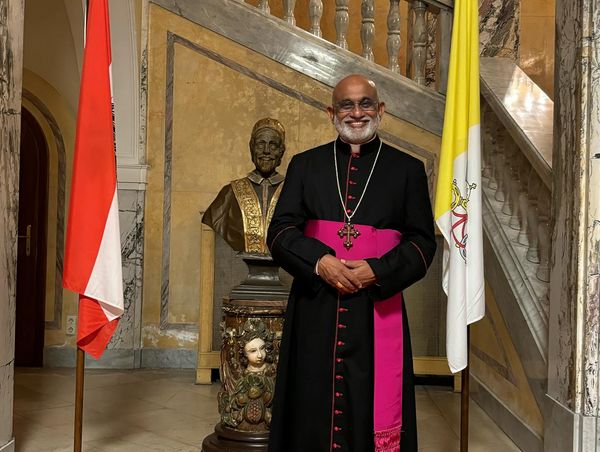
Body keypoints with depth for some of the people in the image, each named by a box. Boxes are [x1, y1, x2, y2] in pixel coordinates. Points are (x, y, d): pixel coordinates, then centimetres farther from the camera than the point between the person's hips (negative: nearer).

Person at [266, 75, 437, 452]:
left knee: (371, 415, 4)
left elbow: (423, 242, 2)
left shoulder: (407, 170, 6)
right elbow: (280, 231, 3)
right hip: (314, 311, 1)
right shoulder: (305, 165, 9)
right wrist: (320, 261, -15)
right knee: (311, 415, 8)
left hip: (378, 312, -1)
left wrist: (377, 271, -14)